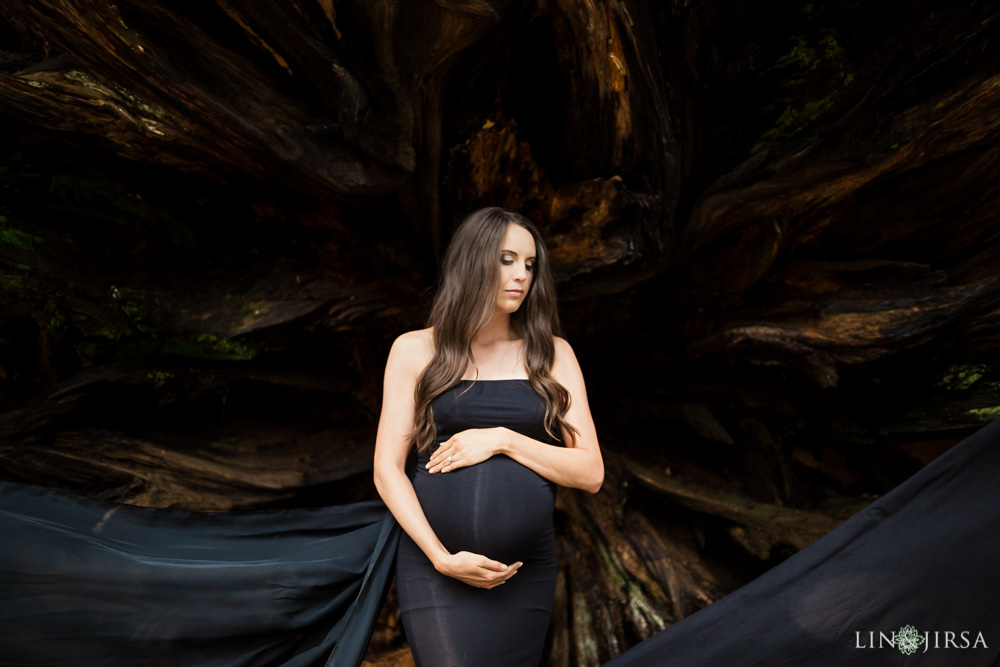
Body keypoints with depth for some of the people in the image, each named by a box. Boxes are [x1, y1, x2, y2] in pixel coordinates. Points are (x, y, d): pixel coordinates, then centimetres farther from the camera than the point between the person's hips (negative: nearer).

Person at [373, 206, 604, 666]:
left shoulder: (552, 355, 7)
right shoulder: (415, 351, 3)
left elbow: (591, 473, 1)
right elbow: (387, 469, 0)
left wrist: (503, 440, -10)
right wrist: (442, 557, -10)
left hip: (524, 572, 2)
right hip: (434, 565, -2)